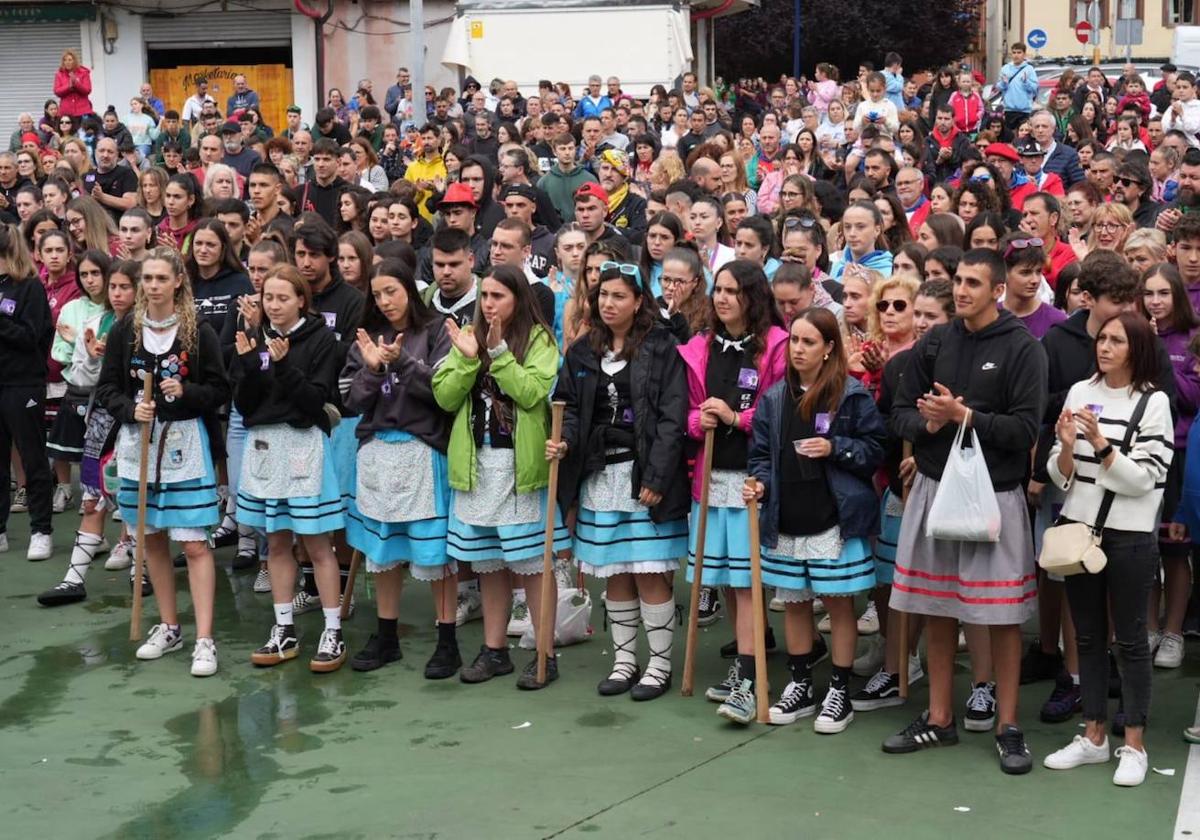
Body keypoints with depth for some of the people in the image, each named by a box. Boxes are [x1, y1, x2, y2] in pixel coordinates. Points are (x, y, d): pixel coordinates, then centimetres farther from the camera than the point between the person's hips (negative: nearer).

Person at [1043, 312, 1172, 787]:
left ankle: (1134, 746, 14)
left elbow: (1143, 480, -13)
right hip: (1078, 528, 4)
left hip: (1129, 536, -4)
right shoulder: (1080, 392, 4)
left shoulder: (1153, 402, -7)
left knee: (1130, 639, 4)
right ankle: (1093, 736, 23)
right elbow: (1061, 476, 5)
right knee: (1088, 636, 12)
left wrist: (1101, 444, -23)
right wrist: (1066, 446, -15)